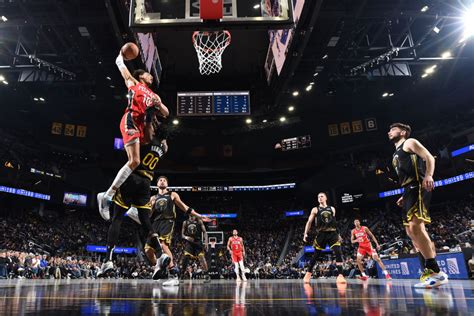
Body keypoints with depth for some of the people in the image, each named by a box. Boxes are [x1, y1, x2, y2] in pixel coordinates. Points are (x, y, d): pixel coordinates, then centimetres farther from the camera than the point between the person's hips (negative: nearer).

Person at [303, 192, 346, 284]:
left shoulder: (332, 209, 15)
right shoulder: (315, 209, 6)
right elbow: (309, 222, 4)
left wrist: (338, 234, 19)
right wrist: (305, 233, -6)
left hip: (332, 233, 2)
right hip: (321, 234, -2)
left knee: (338, 252, -14)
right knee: (316, 255, 3)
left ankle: (340, 276, -11)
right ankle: (308, 273, 20)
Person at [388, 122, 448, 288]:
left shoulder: (410, 142, 5)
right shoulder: (396, 154, 29)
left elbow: (429, 157, -10)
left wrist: (428, 175, -28)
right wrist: (404, 196, 23)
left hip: (418, 187, -10)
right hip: (409, 191, 10)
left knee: (415, 226, -23)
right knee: (411, 231, 5)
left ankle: (436, 272, -22)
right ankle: (429, 272, 7)